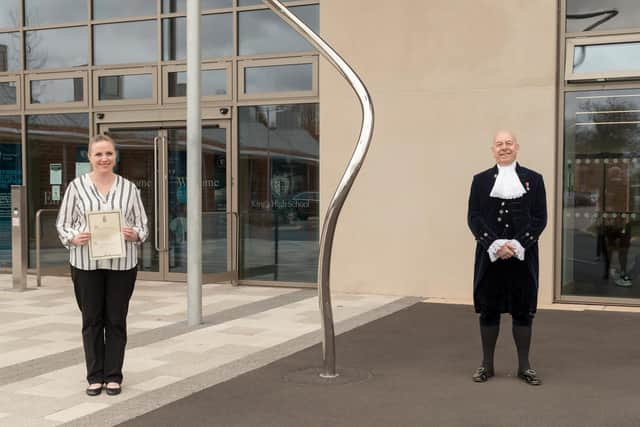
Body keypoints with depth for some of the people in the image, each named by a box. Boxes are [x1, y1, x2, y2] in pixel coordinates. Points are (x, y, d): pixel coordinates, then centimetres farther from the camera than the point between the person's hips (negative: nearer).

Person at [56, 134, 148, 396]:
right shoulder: (76, 186, 1)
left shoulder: (129, 188, 4)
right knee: (91, 320, 7)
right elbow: (62, 224, 4)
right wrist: (74, 238, -17)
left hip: (122, 264, 1)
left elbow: (143, 225, 7)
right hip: (86, 263, 0)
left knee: (116, 320, 7)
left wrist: (134, 234, -14)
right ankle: (95, 376, 19)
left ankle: (114, 376, 18)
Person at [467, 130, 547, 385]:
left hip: (523, 256, 0)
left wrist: (518, 244, -14)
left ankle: (524, 366, 17)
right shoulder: (481, 180, 7)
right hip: (489, 255, 0)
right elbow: (474, 217, -1)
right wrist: (494, 244, -15)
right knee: (488, 310, 6)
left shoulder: (534, 179, 6)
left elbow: (540, 218, -1)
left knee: (523, 311, 5)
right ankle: (487, 364, 18)